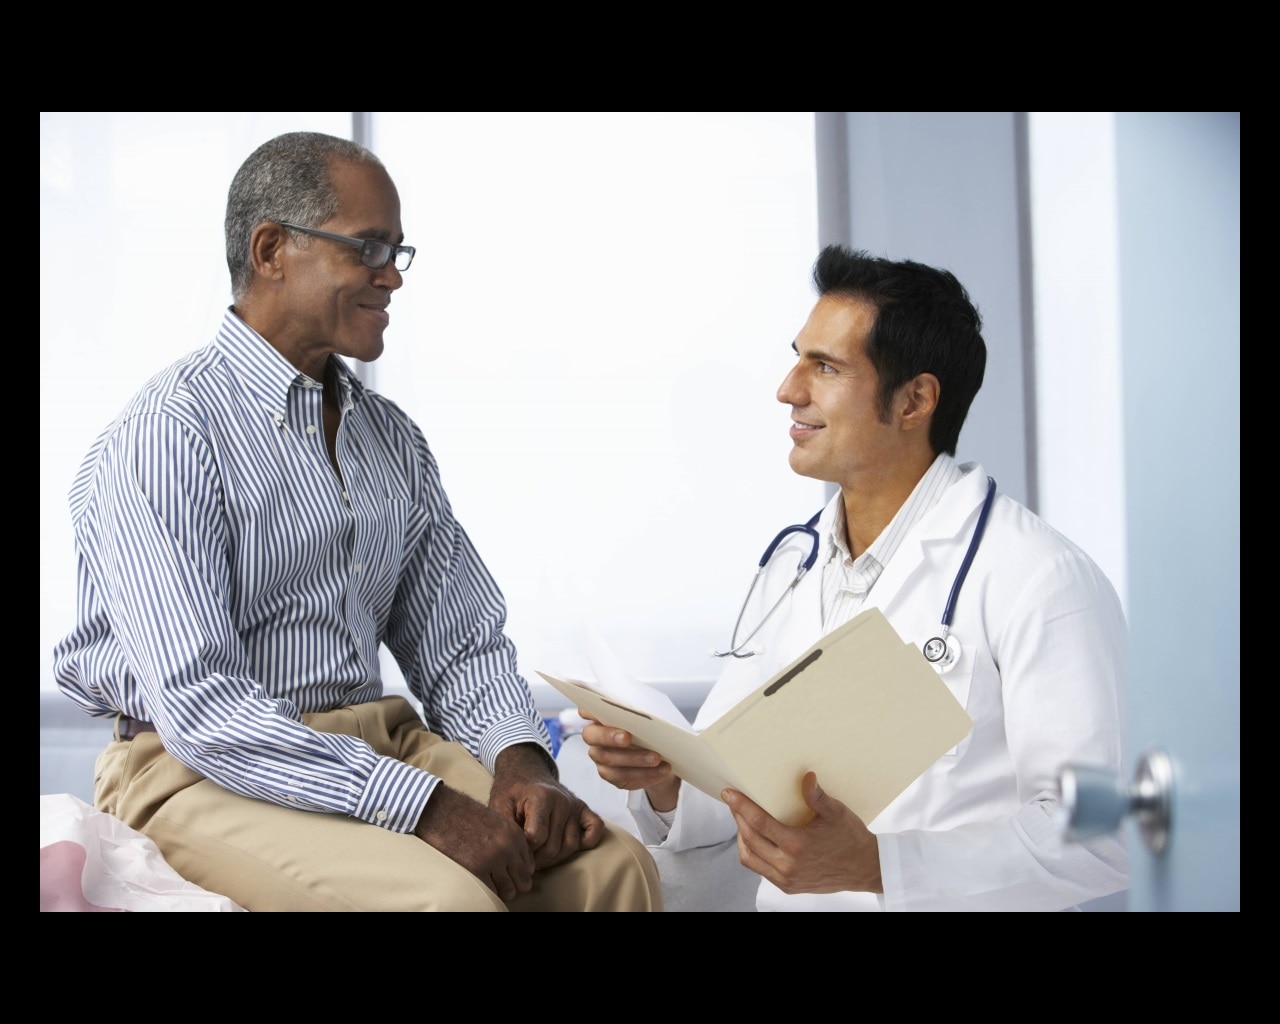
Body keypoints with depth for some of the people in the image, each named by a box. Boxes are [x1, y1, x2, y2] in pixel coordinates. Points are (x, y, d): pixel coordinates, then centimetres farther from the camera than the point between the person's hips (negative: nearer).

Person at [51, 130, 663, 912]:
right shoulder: (168, 435, -12)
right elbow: (200, 708, -20)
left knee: (614, 864, -15)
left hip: (378, 741, 6)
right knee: (449, 895, -30)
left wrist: (520, 758, -9)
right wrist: (422, 806, -26)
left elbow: (460, 644, 14)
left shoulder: (394, 439, 12)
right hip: (204, 770, -6)